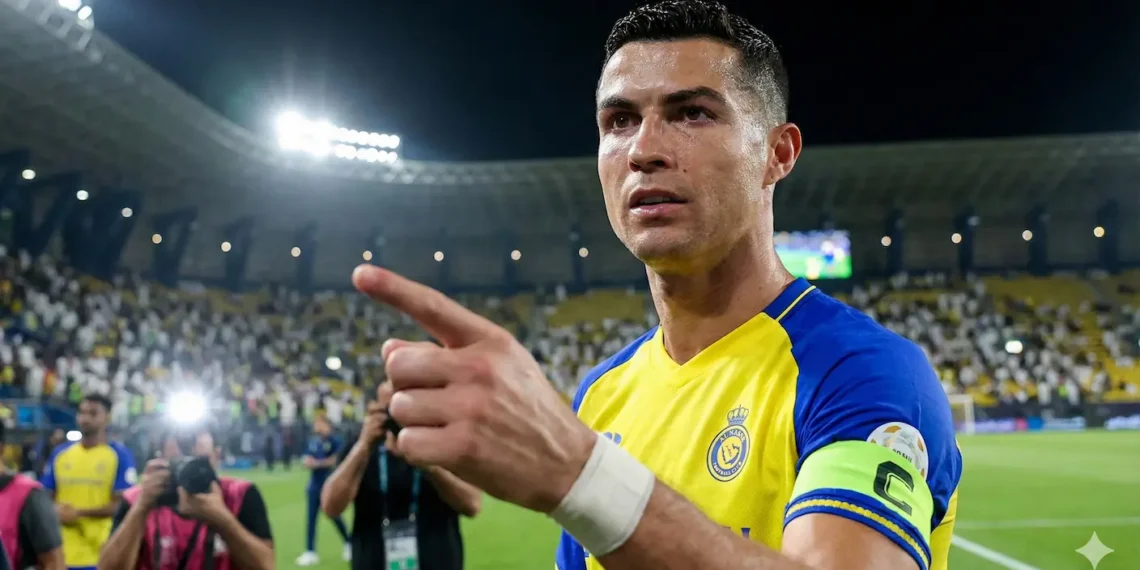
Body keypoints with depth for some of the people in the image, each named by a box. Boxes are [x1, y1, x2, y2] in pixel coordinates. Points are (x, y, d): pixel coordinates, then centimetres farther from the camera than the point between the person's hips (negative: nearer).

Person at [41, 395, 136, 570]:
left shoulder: (120, 455, -3)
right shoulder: (60, 453, 10)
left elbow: (121, 505, -7)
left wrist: (79, 513, -14)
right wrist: (56, 510, -8)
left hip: (101, 554, -4)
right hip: (63, 554, 4)